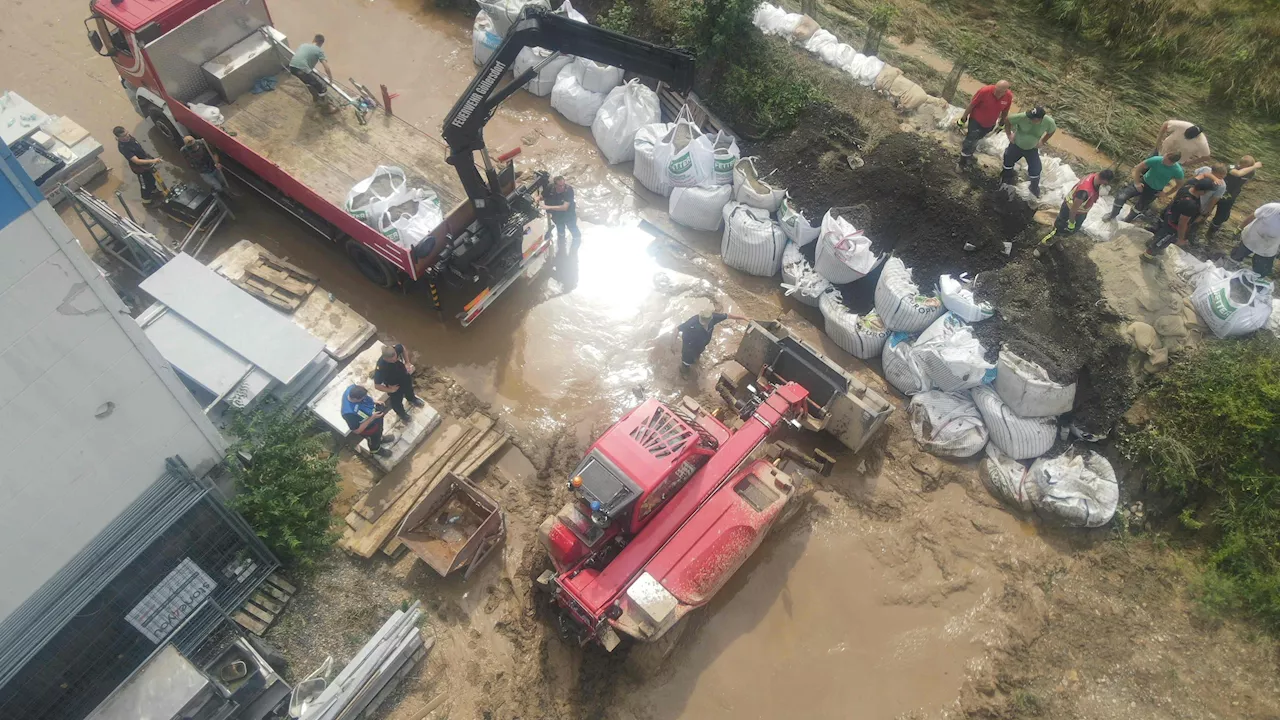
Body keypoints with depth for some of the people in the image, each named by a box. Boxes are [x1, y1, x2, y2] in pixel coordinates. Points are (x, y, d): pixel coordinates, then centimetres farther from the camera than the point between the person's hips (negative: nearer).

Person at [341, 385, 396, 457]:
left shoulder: (352, 388, -29)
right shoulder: (349, 413, -46)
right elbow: (357, 430, -30)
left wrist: (374, 402, -14)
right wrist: (372, 418, -35)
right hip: (369, 428, -5)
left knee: (379, 430, 36)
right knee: (374, 441, 29)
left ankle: (380, 438, 69)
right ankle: (376, 450, 62)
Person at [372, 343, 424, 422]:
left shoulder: (396, 349, -34)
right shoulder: (381, 367, -46)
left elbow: (403, 348, -7)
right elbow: (377, 386, -36)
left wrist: (407, 362, -9)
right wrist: (390, 390, -22)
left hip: (404, 376, 4)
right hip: (394, 386, -4)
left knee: (409, 389, 36)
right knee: (397, 401, 27)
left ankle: (411, 399, 73)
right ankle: (401, 413, 62)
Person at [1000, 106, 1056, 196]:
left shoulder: (1049, 122, -31)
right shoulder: (1022, 117, -39)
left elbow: (1052, 130, -5)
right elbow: (1008, 120, -20)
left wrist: (1042, 141, -4)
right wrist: (1009, 134, -14)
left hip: (1032, 148, 1)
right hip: (1016, 145, -1)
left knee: (1035, 169, 4)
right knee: (1008, 160, 19)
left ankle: (1034, 188, 33)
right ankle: (1006, 178, 52)